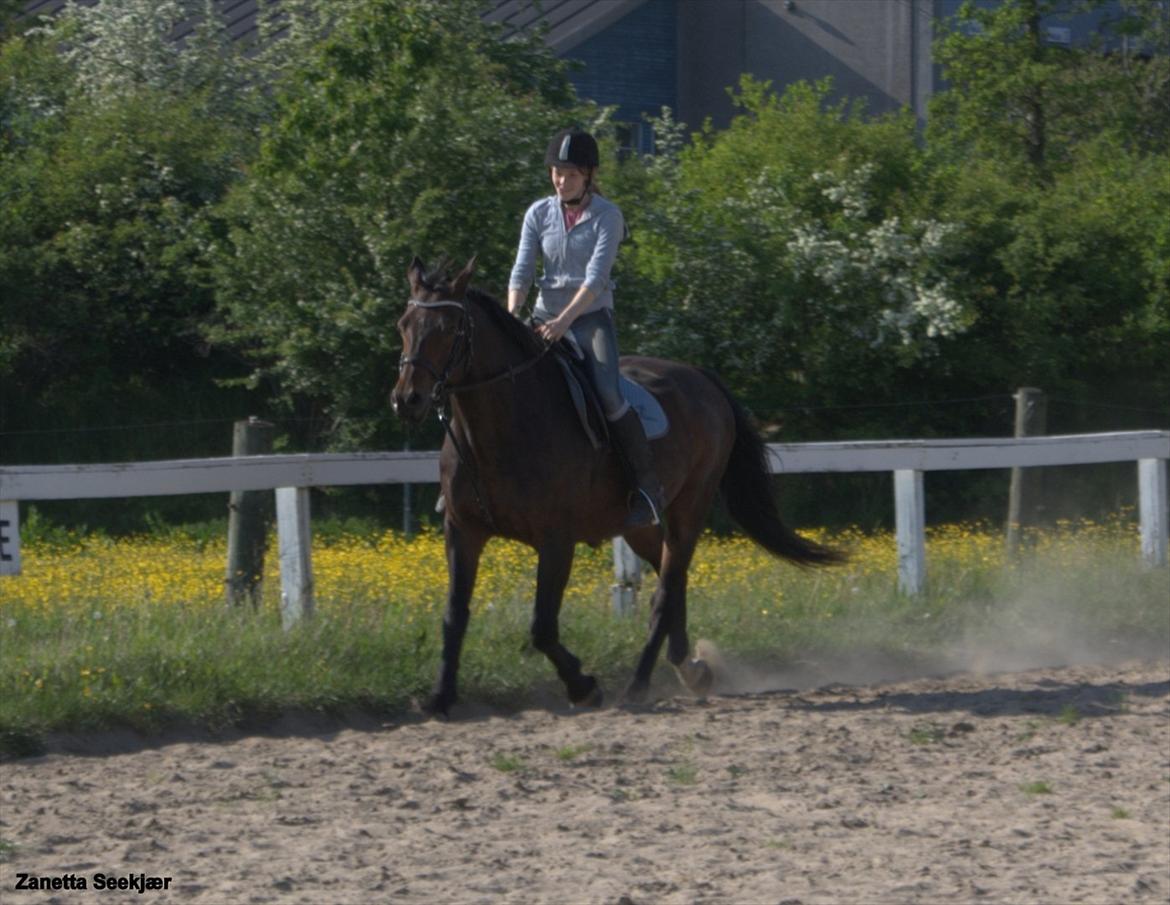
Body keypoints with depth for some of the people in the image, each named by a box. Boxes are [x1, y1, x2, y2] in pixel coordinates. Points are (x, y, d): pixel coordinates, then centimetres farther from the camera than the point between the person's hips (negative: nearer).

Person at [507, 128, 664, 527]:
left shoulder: (607, 217, -7)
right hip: (545, 319, 5)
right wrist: (512, 319, -19)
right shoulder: (539, 214, 5)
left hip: (591, 318, -5)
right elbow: (522, 270, -2)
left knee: (608, 394, -27)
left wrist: (564, 321, -30)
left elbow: (595, 277, -17)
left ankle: (648, 484, -21)